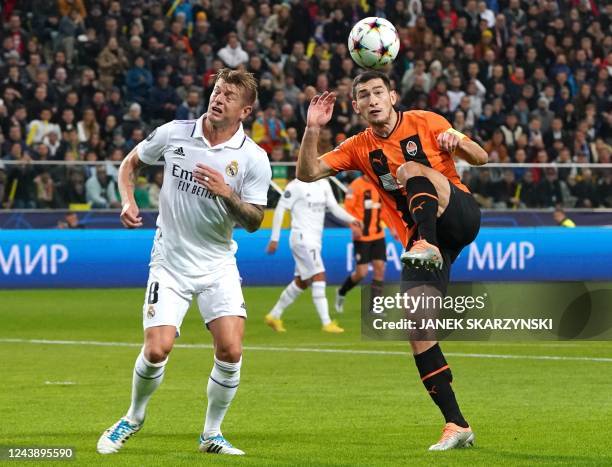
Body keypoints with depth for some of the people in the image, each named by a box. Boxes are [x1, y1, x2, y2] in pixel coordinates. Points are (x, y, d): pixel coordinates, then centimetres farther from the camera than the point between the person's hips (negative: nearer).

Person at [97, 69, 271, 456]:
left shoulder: (254, 159, -8)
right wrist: (128, 200, -4)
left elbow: (254, 222, -7)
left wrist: (227, 193, -25)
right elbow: (131, 163, 13)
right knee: (157, 351, -12)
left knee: (230, 352, -13)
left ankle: (212, 434, 8)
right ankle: (134, 417, 18)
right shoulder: (174, 134, -4)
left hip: (219, 265, 0)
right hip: (170, 263, 0)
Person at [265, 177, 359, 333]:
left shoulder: (324, 185, 10)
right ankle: (326, 323, -16)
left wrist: (350, 219, -13)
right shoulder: (296, 186, -11)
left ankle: (274, 316, 26)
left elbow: (334, 207, 6)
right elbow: (280, 209, -8)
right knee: (319, 276, -15)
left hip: (315, 238, 8)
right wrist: (274, 239, -10)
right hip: (302, 237, -8)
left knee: (301, 282, 14)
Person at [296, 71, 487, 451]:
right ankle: (457, 426, -7)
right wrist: (312, 129, -12)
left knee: (411, 168, -28)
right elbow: (308, 173, 2)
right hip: (421, 235, 4)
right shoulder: (360, 148, 10)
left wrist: (458, 142, -16)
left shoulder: (425, 122, 3)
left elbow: (481, 158, 6)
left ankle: (427, 247, -52)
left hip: (461, 216, -4)